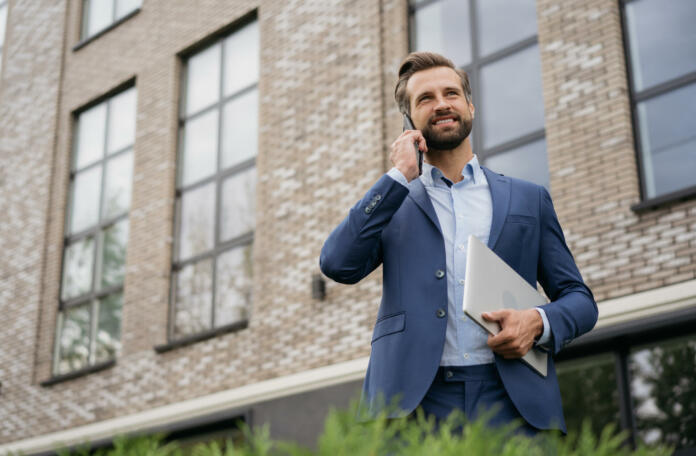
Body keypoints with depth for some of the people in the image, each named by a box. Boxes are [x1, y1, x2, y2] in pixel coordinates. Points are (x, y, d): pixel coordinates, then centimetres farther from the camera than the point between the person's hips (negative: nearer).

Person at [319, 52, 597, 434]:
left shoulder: (528, 199, 19)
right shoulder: (392, 203, 16)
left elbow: (580, 299, 19)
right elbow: (338, 264, -2)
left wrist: (539, 322, -4)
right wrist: (401, 175, 2)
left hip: (512, 403, 1)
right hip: (415, 403, -1)